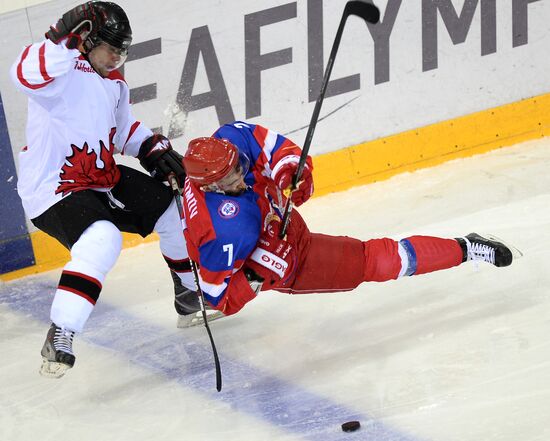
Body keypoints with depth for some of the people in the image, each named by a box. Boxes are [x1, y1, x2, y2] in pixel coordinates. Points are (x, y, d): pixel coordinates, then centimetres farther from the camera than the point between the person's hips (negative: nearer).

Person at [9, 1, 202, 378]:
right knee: (102, 240, -35)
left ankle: (191, 293, 36)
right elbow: (26, 76, -43)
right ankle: (60, 337, -32)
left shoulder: (114, 83, 9)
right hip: (51, 188, -10)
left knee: (174, 209, 14)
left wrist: (154, 149, 8)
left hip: (103, 178, 10)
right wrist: (66, 36, -49)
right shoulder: (66, 73, -20)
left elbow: (124, 129, 24)